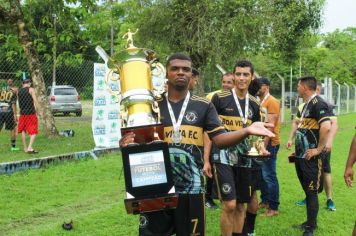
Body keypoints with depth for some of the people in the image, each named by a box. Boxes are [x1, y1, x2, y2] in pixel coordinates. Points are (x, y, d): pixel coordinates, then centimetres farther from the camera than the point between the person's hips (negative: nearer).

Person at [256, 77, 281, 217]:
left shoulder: (272, 102, -12)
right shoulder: (260, 102, 14)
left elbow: (270, 126, -17)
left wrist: (264, 144, -20)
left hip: (269, 143, -9)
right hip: (261, 143, 9)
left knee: (269, 176, -5)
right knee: (261, 174, 14)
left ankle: (274, 208, 1)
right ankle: (265, 201, 26)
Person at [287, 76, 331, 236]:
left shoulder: (318, 103, -16)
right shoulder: (306, 104, 15)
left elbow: (326, 126, -29)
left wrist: (319, 149, -23)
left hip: (310, 157, -9)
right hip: (301, 155, 10)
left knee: (311, 192, -2)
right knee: (307, 190, 16)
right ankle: (310, 222, 28)